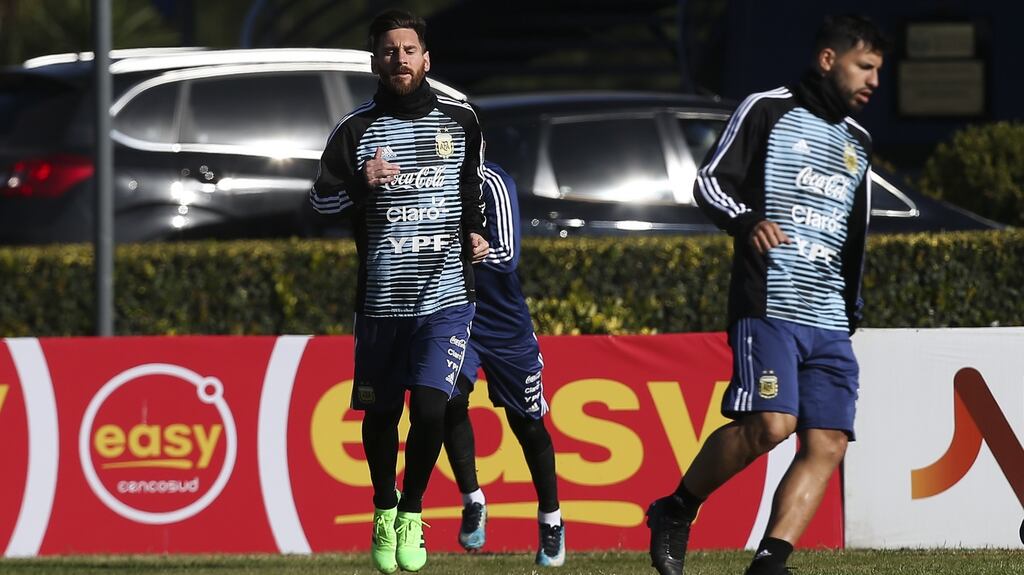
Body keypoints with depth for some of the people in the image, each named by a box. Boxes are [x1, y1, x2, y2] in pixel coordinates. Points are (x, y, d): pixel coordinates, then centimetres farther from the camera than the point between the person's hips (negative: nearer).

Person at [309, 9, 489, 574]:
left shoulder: (460, 119, 5)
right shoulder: (355, 129, 0)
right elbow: (319, 198, -1)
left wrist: (474, 229, 12)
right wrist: (359, 184, -20)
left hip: (446, 294, -1)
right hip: (380, 298, 1)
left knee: (430, 409, -14)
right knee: (381, 414, 8)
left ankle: (412, 513, 7)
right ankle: (384, 512, 32)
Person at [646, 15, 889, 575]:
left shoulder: (856, 142, 23)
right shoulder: (767, 110, 3)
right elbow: (709, 181, -3)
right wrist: (746, 220, -22)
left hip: (829, 321, 7)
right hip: (768, 305, -7)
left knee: (828, 443, -8)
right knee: (770, 424, -22)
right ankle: (675, 511, -3)